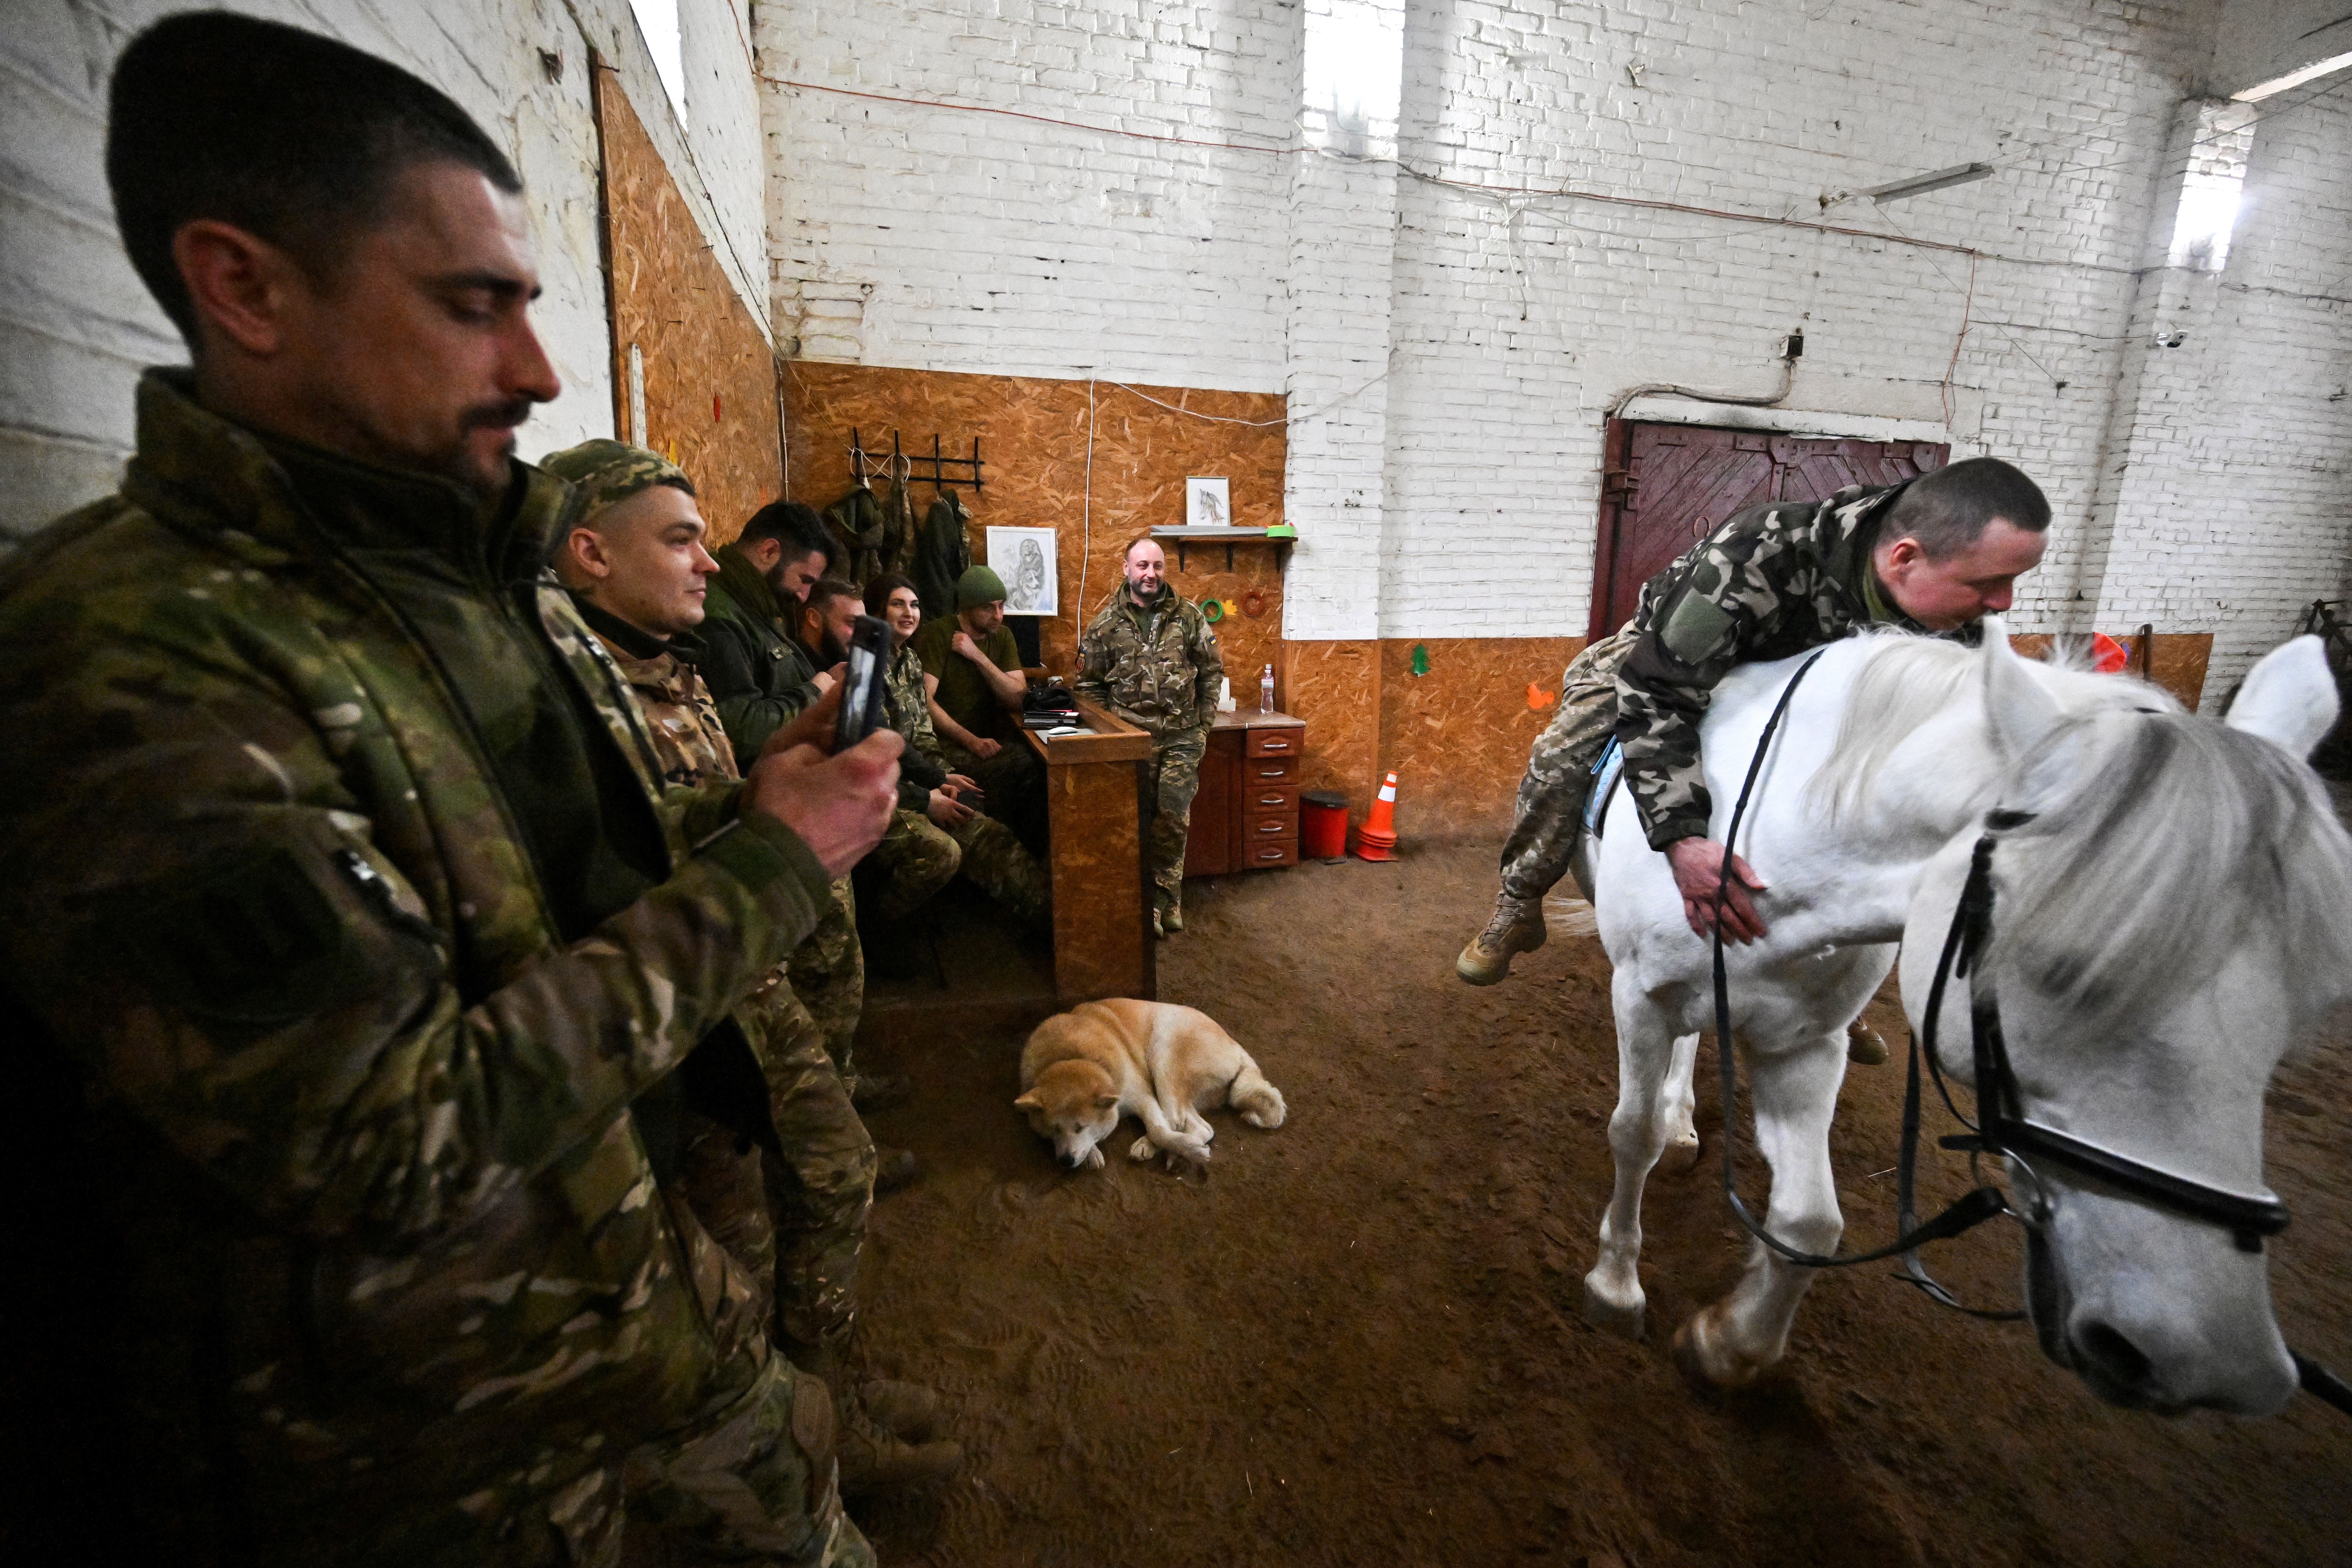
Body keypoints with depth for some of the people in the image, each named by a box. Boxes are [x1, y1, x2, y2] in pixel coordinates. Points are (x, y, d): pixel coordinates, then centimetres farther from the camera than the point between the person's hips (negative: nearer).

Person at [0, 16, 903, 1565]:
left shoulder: (498, 579, 1)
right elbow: (390, 1145, -30)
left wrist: (743, 808, -8)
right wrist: (764, 869, -26)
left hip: (633, 1257, 7)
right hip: (416, 1441, -6)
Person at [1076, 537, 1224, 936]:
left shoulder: (1189, 615, 2)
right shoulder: (1106, 624, 0)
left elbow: (1212, 671, 8)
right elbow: (1089, 684, 6)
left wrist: (1204, 725, 4)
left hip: (1183, 739, 1)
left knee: (1175, 821, 5)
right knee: (1136, 822, 5)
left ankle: (1167, 899, 21)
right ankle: (1143, 902, 20)